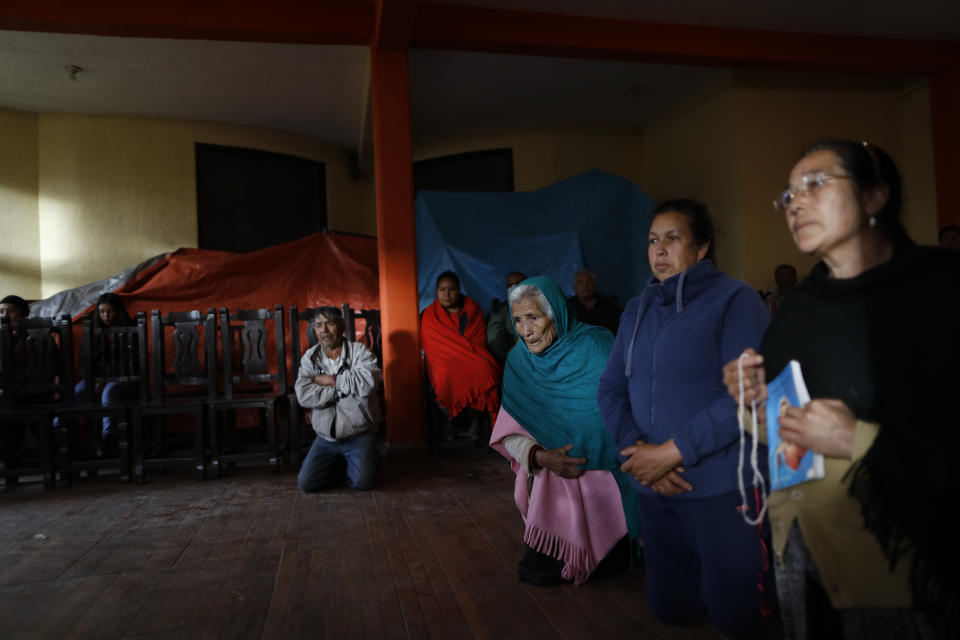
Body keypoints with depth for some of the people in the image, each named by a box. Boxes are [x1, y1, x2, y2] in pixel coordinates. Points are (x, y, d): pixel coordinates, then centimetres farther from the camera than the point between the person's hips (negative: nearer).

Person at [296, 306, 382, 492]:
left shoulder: (359, 351, -3)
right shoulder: (309, 357, 4)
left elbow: (368, 382, -24)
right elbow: (304, 396, -12)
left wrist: (331, 380, -14)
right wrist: (344, 386, -13)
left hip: (359, 435, -3)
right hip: (326, 437, 3)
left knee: (363, 482, -20)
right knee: (306, 483, -7)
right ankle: (339, 464, 20)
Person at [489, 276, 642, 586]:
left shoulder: (597, 345, -12)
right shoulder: (519, 361, 0)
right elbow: (510, 432, -2)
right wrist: (539, 456, -21)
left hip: (608, 471, -3)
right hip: (553, 476, 3)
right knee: (539, 571, -4)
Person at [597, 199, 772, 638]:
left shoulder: (735, 301, -10)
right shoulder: (637, 310, 9)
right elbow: (610, 389, 5)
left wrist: (673, 452, -20)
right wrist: (639, 452, -12)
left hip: (724, 487, -5)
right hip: (656, 487, 6)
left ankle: (767, 564, 35)